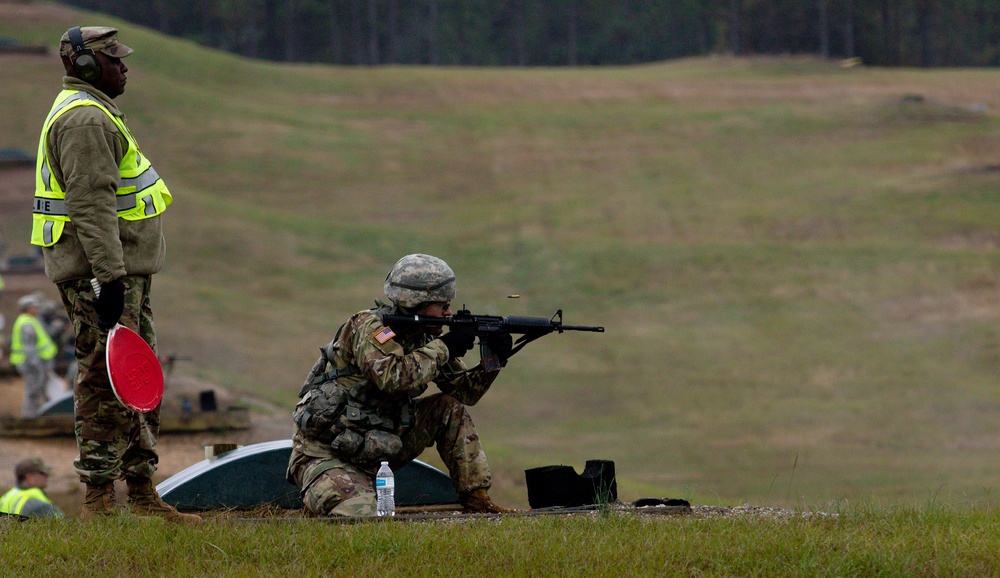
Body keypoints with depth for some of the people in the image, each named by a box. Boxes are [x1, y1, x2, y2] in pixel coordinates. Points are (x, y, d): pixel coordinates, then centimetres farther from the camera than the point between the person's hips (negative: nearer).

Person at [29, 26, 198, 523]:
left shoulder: (92, 113, 21)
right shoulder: (84, 119, -14)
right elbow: (91, 204, -23)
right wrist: (110, 277, -27)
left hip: (120, 273, 11)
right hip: (99, 275, -11)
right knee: (106, 386, -10)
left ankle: (142, 494, 19)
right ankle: (98, 498, -9)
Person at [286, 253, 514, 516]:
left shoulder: (424, 338, 5)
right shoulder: (369, 327, -18)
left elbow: (465, 392, 9)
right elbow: (393, 377, -36)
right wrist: (443, 349, -26)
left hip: (376, 449, 8)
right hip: (325, 453, -8)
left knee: (451, 409, -1)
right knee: (358, 516, -31)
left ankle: (476, 499, 4)